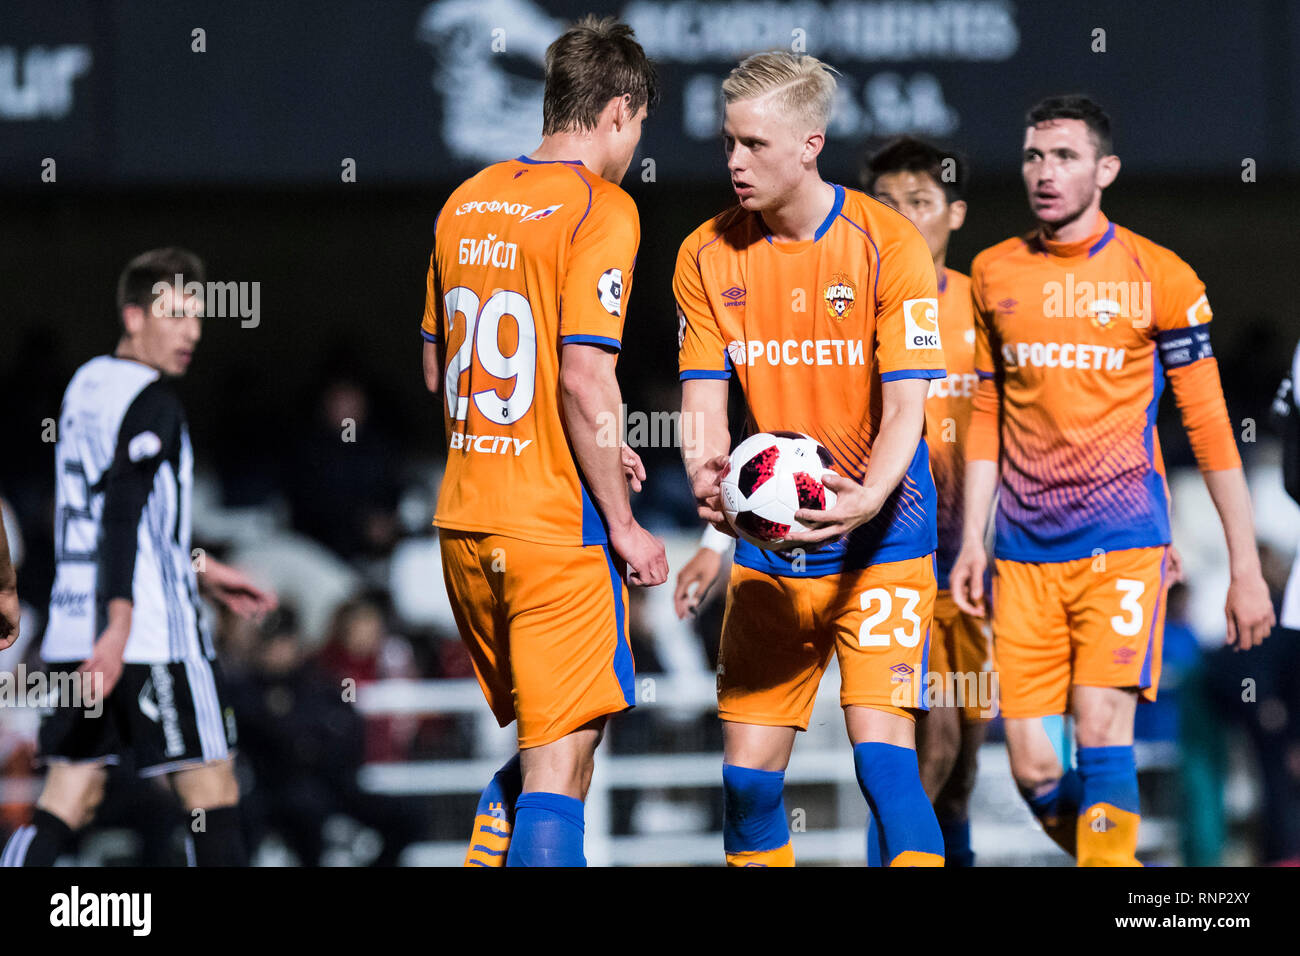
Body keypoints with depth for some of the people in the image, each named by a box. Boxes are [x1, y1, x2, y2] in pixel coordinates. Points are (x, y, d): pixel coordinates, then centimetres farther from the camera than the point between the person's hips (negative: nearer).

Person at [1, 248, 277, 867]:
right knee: (213, 794, 0)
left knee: (70, 798, 5)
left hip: (73, 630, 8)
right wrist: (120, 625, -30)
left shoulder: (87, 383, 17)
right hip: (153, 632, -8)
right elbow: (123, 516, -22)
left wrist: (199, 571, 33)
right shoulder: (152, 402, -11)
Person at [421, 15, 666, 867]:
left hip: (464, 520, 7)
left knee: (533, 751, 20)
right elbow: (584, 380, -18)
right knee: (559, 767, -5)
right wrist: (625, 524, -10)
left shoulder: (467, 203, 12)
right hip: (557, 528, -7)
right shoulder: (601, 209, -10)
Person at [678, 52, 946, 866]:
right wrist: (711, 479, -24)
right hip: (766, 545, 4)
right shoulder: (708, 256, 0)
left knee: (883, 751, -16)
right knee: (748, 769, 0)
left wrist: (866, 499, -33)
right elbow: (705, 402, -1)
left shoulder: (888, 244, -10)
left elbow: (906, 406, -14)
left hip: (878, 539, -4)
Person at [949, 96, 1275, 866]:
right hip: (1026, 552, 4)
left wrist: (1246, 566, -1)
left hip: (1123, 541, -4)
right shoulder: (994, 274, 9)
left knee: (1101, 727, -19)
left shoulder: (1159, 276, -2)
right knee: (1033, 766, -2)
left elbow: (1208, 424, 1)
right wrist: (972, 539, 11)